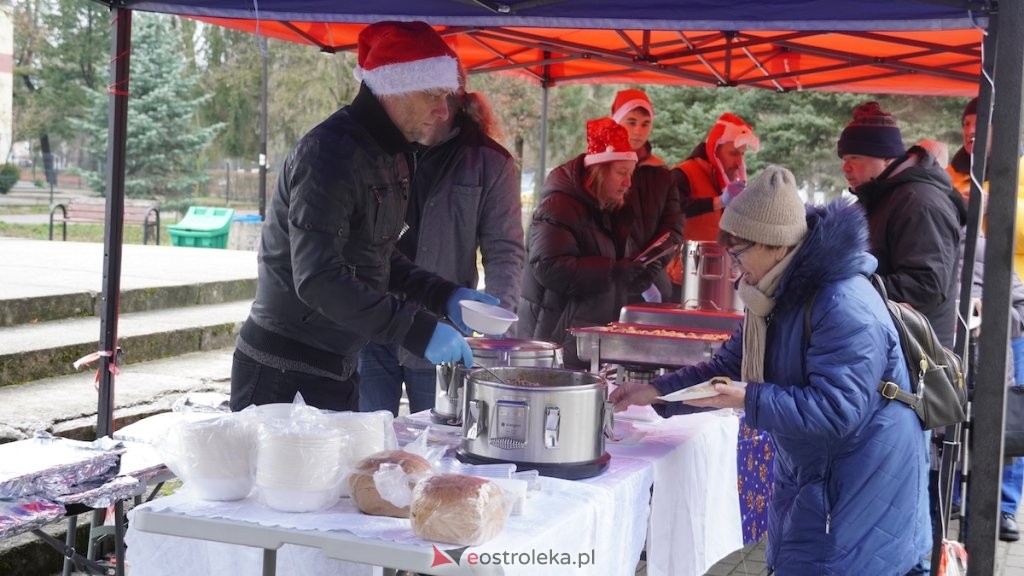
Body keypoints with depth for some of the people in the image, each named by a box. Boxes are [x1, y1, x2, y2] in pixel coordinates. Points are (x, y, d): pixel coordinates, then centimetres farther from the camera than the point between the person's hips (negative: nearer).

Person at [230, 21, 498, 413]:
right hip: (285, 375, -9)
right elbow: (318, 278, -28)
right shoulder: (330, 154, -19)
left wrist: (446, 297, 4)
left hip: (337, 372, 9)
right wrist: (418, 331, -31)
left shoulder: (389, 154, 10)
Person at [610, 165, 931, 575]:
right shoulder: (781, 296, 6)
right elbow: (729, 367, 13)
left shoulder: (845, 308, -27)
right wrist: (657, 391, 4)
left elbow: (835, 411, -31)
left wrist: (748, 400, -30)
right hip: (813, 478, 10)